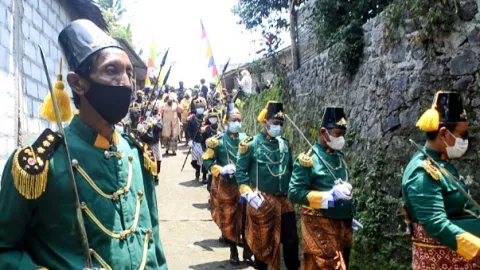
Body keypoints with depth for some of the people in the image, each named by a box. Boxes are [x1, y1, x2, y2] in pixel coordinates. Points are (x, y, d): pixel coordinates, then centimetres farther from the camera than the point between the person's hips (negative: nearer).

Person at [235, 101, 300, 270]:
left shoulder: (284, 144, 7)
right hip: (262, 200, -4)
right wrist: (249, 194, -15)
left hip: (284, 199, 4)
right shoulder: (251, 144, -8)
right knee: (262, 240, 10)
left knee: (291, 239, 4)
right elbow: (240, 171, -7)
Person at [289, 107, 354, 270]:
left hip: (343, 225, 8)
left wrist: (349, 216, 18)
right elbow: (294, 193, -18)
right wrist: (330, 196, -22)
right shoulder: (308, 159, -12)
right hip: (319, 227, -7)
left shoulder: (339, 157, 11)